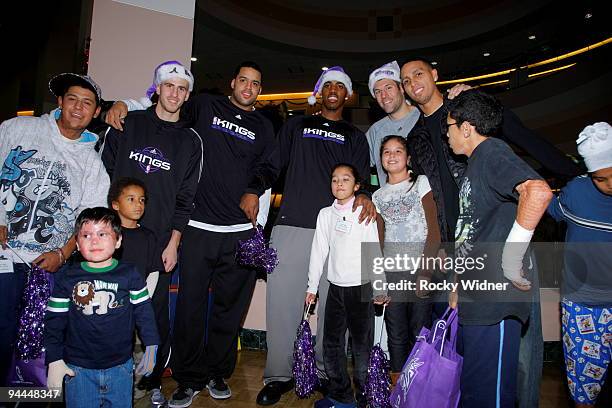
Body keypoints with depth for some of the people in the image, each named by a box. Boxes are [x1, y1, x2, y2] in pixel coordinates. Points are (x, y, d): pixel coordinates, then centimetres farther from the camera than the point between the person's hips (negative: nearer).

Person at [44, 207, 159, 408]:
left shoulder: (130, 274, -7)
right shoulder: (67, 278, -5)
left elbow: (144, 311, -1)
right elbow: (54, 321, 0)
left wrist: (151, 347, -1)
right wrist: (54, 361, -1)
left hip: (120, 365, 1)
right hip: (78, 368, 0)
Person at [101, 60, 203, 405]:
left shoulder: (191, 140, 7)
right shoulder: (128, 123, 8)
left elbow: (185, 198, 4)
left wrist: (173, 243, -1)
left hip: (159, 244, 0)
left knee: (157, 318, 3)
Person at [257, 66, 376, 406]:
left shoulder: (355, 137, 20)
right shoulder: (296, 126, 20)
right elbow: (272, 164, 13)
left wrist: (363, 195, -14)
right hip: (292, 225, 0)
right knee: (282, 301, -3)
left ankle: (326, 372, 20)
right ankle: (279, 376, 11)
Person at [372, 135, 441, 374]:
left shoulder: (421, 183, 4)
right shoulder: (378, 195, 14)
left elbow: (434, 231, -4)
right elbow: (379, 240, 13)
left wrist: (425, 271, -13)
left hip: (419, 267, -3)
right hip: (391, 271, 3)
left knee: (420, 331, -1)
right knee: (396, 334, 8)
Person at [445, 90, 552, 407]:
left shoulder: (492, 151, -12)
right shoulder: (477, 161, 18)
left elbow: (539, 191, -32)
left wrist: (511, 257, -26)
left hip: (495, 300, -10)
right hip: (476, 299, 10)